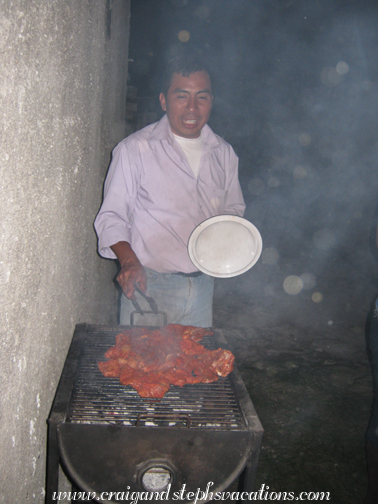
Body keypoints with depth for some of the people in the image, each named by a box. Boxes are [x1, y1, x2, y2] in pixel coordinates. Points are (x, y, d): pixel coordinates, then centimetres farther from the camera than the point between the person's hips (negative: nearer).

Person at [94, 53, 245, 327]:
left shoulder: (223, 153, 8)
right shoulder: (135, 149, -6)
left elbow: (233, 209, 20)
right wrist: (129, 261, -22)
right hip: (149, 284, -4)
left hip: (203, 287, 4)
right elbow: (111, 217, -5)